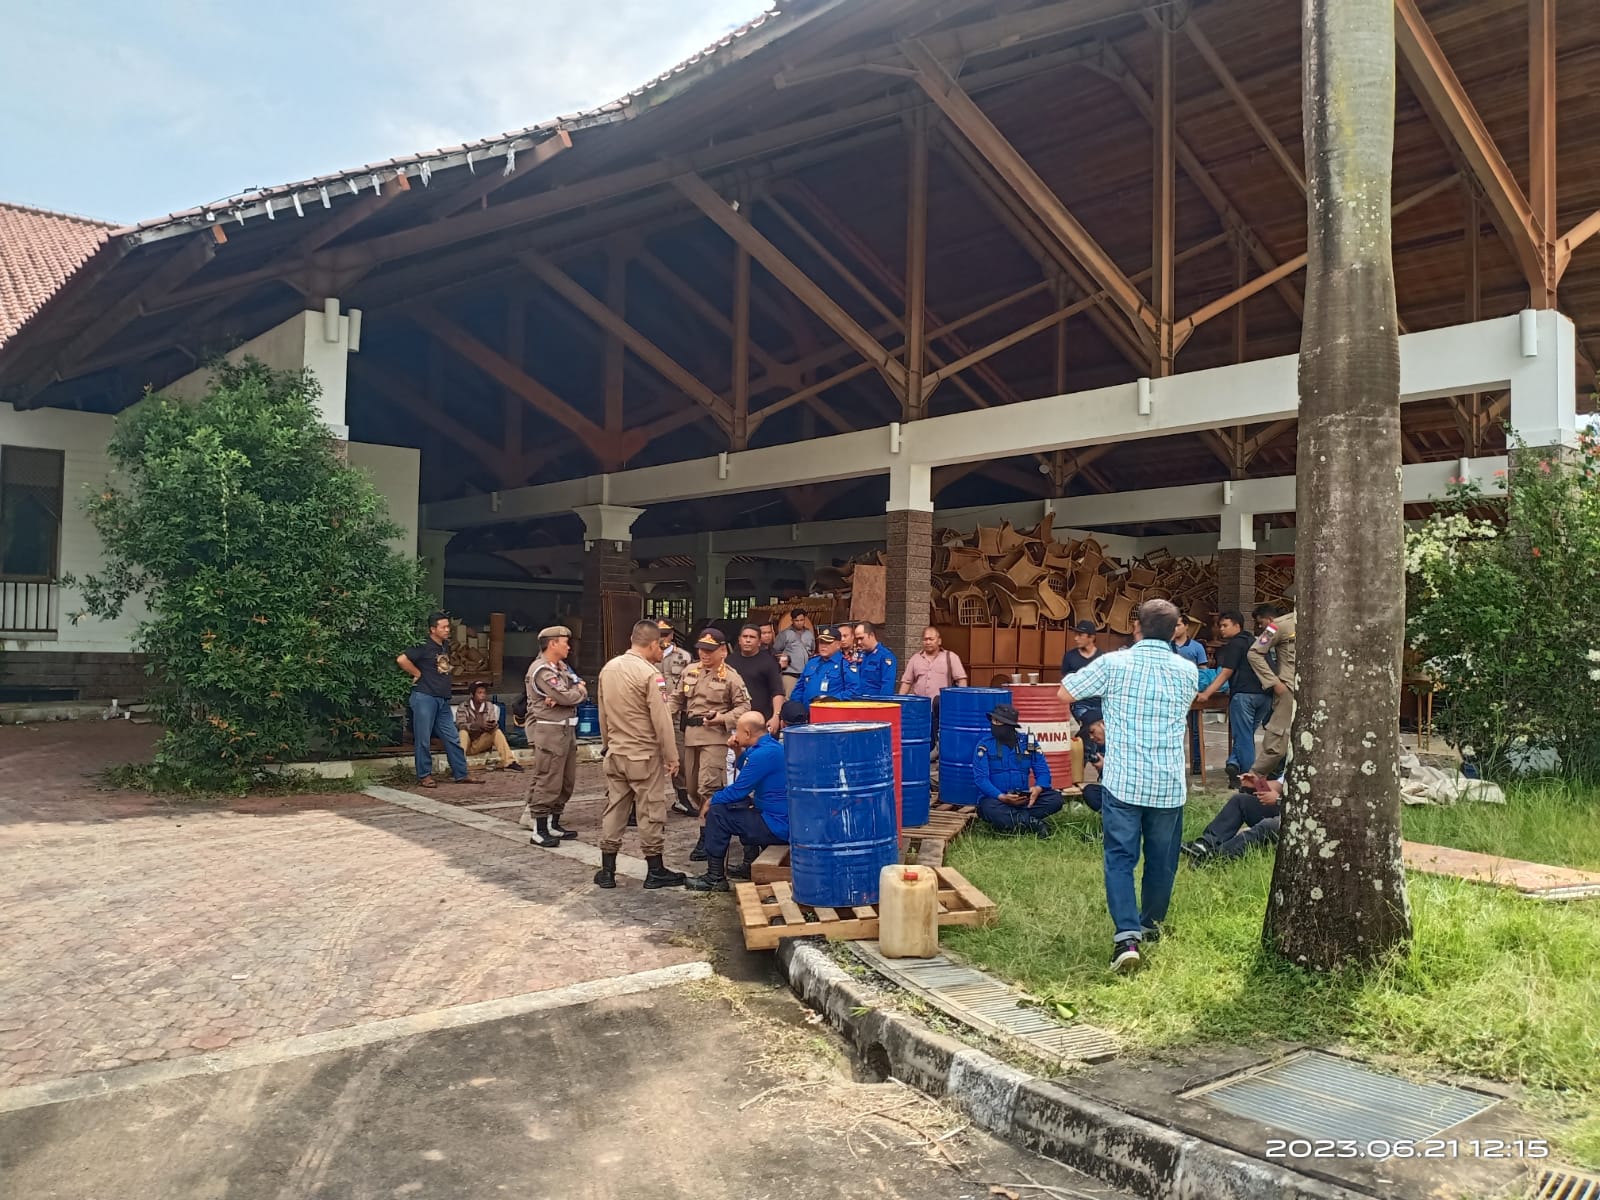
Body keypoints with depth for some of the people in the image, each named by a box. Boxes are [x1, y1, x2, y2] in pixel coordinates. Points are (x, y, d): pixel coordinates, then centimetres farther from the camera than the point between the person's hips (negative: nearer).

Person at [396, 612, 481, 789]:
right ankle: (424, 775, 11)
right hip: (425, 697, -7)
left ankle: (462, 774, 15)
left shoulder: (446, 646, 13)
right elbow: (402, 660, -22)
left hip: (443, 699, 7)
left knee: (452, 738, 9)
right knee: (424, 739, 1)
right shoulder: (424, 647, -10)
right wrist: (418, 674, -12)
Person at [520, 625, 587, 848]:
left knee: (566, 781, 13)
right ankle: (539, 831, -1)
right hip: (549, 731, -10)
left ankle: (553, 824, 22)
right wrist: (579, 691, 1)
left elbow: (581, 690, 6)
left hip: (567, 729, 10)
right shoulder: (541, 670, -13)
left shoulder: (562, 667, 16)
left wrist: (564, 696, -14)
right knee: (548, 782, -7)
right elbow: (567, 697, -21)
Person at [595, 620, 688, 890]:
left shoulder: (608, 668, 4)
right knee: (651, 811, 4)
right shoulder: (650, 674, -18)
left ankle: (607, 870, 17)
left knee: (614, 809, 12)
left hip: (615, 753, 7)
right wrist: (672, 756, -9)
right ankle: (655, 871, 12)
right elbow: (662, 720, -17)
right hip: (645, 755, -6)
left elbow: (603, 713, 12)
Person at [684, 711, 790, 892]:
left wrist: (713, 799, 1)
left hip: (778, 826, -10)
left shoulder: (763, 753, -21)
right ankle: (751, 865, 32)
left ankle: (715, 878, 3)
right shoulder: (773, 745, 11)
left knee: (717, 813, -6)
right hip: (786, 818, 10)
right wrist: (739, 751, 11)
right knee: (742, 805, 31)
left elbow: (738, 791, -16)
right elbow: (748, 773, 27)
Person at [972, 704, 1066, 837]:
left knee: (1056, 799, -20)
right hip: (994, 798, -3)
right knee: (991, 810, -38)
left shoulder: (1028, 742, 5)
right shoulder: (984, 745, -5)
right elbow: (981, 778, -12)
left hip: (1023, 799, 3)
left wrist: (1038, 788, -20)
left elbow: (1043, 771, 4)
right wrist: (1002, 797, -27)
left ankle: (1013, 821, -25)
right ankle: (1033, 823, -27)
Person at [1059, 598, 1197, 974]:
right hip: (1169, 784, 2)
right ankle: (1150, 924, 35)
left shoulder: (1113, 664, -7)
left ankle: (1127, 936, -13)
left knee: (1120, 858, 1)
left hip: (1123, 780, -2)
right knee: (1161, 859, 18)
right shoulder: (1188, 671, 1)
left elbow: (1065, 693, 1)